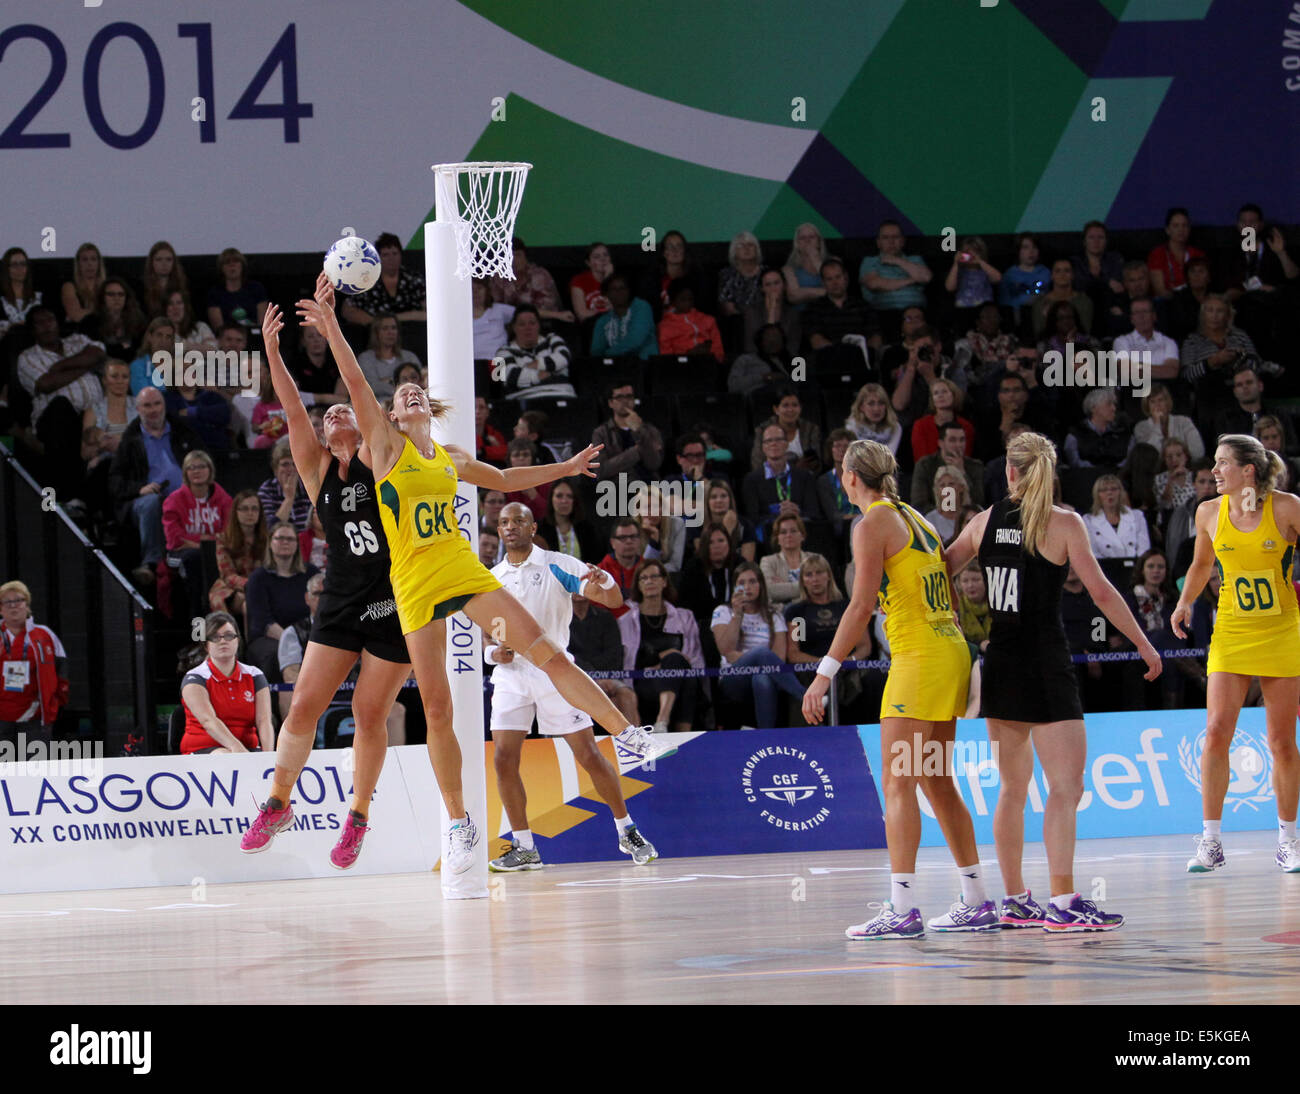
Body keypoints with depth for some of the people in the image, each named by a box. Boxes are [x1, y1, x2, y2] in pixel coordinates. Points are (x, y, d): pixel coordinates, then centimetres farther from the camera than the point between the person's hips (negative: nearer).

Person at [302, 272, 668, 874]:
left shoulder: (452, 459, 15)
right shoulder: (386, 445, 4)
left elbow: (502, 479, 34)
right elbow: (356, 385, -8)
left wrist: (563, 468, 37)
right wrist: (330, 326, -19)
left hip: (465, 572, 3)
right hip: (415, 586, -3)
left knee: (546, 653, -10)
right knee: (436, 707, -4)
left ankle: (626, 735, -1)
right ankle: (459, 824, 6)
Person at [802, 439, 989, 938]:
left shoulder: (873, 525, -7)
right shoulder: (915, 519, 17)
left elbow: (861, 605, -16)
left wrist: (825, 673, -17)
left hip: (918, 657, -9)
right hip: (952, 653, 9)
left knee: (897, 784, -10)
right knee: (935, 783, 14)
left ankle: (902, 908, -16)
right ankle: (976, 902, 15)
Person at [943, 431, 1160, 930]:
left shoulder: (985, 522, 6)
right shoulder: (1063, 523, -7)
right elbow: (1101, 592, -10)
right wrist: (1143, 644, -1)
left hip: (998, 664, 6)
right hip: (1045, 665, -6)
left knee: (1013, 787, 14)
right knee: (1066, 786, -7)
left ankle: (1015, 900, 17)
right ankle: (1062, 902, -17)